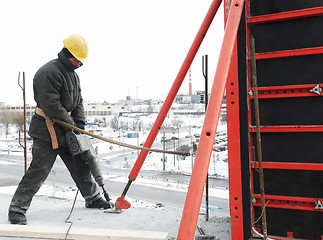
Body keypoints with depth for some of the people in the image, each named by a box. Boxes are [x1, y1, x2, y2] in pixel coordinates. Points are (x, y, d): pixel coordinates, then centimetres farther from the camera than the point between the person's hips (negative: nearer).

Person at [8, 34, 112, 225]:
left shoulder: (73, 75, 13)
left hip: (67, 130, 9)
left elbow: (78, 102, 14)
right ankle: (17, 209, 5)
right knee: (39, 170, -7)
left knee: (80, 164, 14)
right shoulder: (48, 72, -18)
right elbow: (51, 106, -23)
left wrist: (80, 125, 2)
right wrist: (71, 124, -14)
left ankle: (93, 198, 29)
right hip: (46, 131, -8)